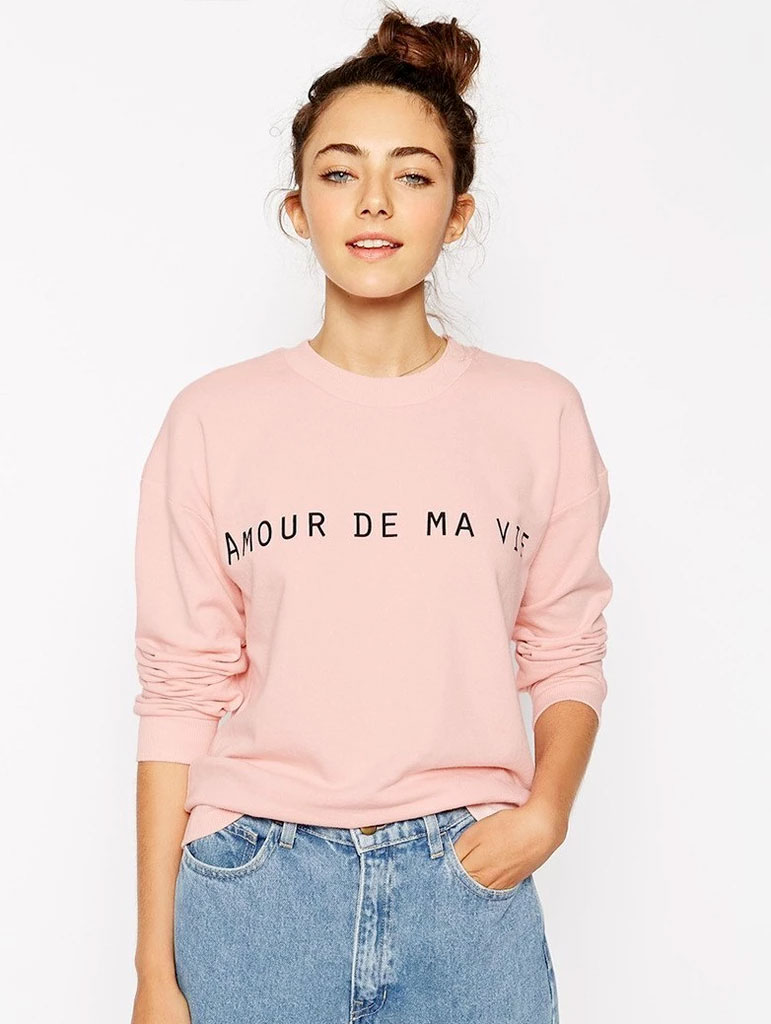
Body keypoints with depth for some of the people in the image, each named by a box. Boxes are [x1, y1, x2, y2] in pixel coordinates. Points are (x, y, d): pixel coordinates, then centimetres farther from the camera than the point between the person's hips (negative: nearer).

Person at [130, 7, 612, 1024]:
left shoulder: (539, 413, 1)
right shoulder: (214, 421, -1)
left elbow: (567, 656, 7)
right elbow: (182, 692, -1)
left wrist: (546, 809, -11)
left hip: (467, 878, 1)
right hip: (254, 888, 0)